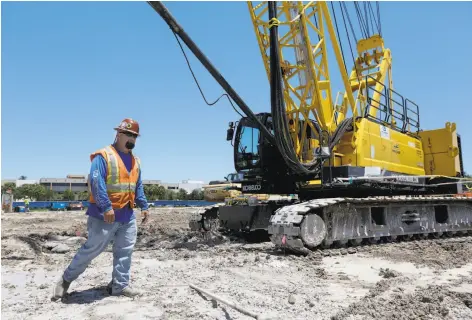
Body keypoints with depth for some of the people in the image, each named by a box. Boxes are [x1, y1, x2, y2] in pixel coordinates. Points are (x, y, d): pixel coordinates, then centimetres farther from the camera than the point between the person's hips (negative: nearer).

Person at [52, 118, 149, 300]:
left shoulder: (135, 161, 13)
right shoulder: (104, 156, -11)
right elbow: (96, 182, -20)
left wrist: (143, 206, 12)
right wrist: (106, 206, -25)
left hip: (128, 216, 7)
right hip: (104, 215, -7)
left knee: (125, 251, 8)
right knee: (91, 249, 3)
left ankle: (119, 286, 20)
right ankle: (66, 280, 25)